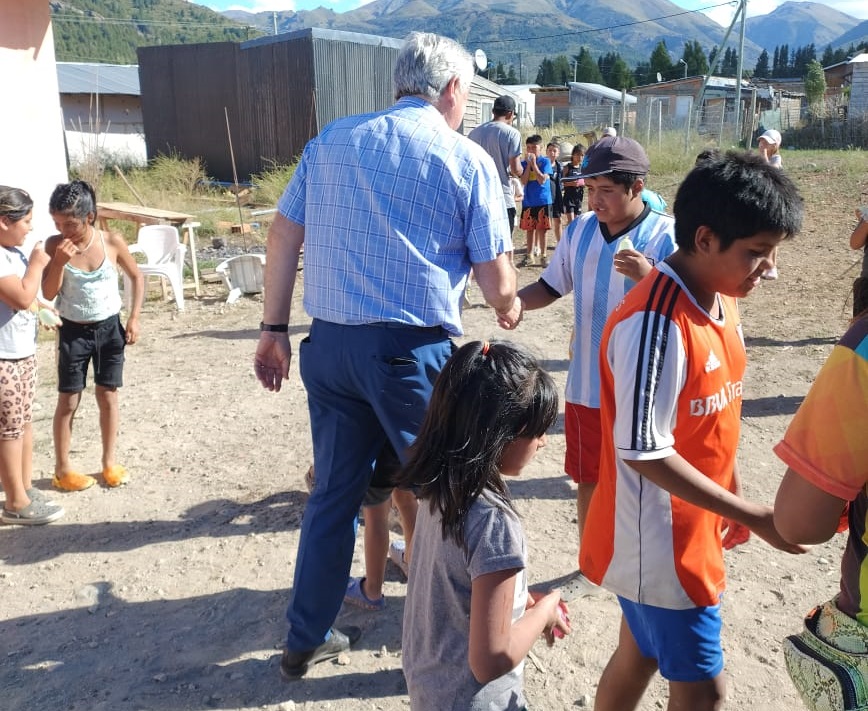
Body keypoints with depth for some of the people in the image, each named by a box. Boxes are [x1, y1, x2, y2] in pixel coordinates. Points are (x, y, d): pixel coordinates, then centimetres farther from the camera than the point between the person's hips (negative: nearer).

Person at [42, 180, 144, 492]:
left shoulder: (112, 241, -11)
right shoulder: (54, 245, -12)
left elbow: (136, 277, 3)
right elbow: (48, 294, -13)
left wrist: (134, 318, -3)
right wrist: (59, 261, -28)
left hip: (109, 328, 1)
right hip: (73, 332, -1)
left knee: (108, 397, 10)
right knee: (68, 401, 6)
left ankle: (109, 462, 25)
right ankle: (62, 469, 19)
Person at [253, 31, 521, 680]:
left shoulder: (333, 139, 10)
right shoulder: (468, 159, 0)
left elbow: (284, 234, 8)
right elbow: (496, 280, -2)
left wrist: (274, 328, 13)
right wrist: (509, 307, 20)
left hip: (329, 345, 4)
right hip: (413, 352, -4)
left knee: (334, 494, 17)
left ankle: (307, 640, 31)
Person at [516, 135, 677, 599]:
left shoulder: (666, 238, -14)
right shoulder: (580, 230, 1)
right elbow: (551, 286, 10)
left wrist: (650, 277, -33)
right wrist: (515, 301, -10)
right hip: (586, 385, 5)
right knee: (588, 479, 18)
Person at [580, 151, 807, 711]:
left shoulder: (722, 302, 3)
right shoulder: (656, 324, -27)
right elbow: (644, 452, -26)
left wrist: (735, 495, 15)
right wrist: (756, 516, -21)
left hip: (694, 530, 8)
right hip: (661, 543, -8)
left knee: (640, 655, 23)